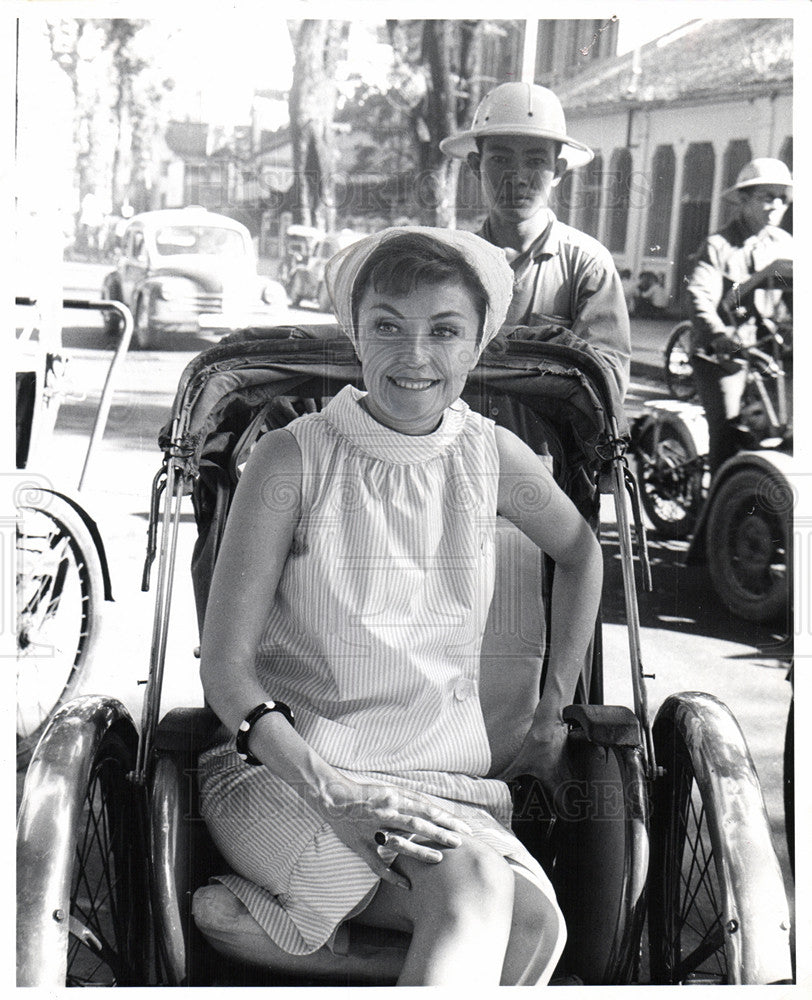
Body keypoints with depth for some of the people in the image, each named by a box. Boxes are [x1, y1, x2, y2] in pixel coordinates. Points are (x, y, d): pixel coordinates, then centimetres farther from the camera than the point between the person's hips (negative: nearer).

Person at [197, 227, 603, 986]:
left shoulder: (490, 455, 4)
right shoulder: (292, 460, -6)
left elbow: (579, 552, 25)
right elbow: (225, 665, -8)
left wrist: (553, 715, 20)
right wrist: (333, 791, -22)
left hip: (445, 783, 4)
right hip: (285, 775, -3)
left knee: (531, 920, -29)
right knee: (475, 886, -34)